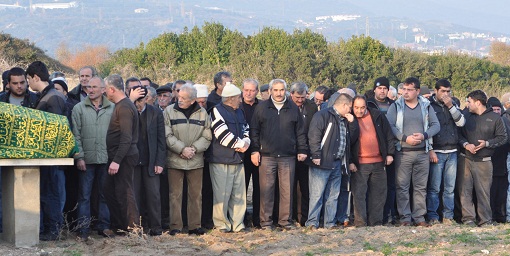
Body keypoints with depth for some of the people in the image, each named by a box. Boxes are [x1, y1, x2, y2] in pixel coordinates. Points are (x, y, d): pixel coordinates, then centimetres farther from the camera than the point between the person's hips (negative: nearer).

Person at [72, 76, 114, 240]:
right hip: (86, 159, -1)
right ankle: (83, 229, 7)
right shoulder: (79, 108, 4)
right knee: (84, 195, 2)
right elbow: (76, 135, 1)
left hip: (106, 159, 1)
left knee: (105, 194, 7)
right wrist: (79, 156, -6)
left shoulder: (112, 109, 5)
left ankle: (104, 226, 16)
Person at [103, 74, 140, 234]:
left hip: (124, 157, -11)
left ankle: (133, 229, 1)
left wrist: (117, 160, -25)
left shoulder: (124, 107, -16)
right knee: (108, 190, 16)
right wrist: (114, 159, 15)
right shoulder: (121, 105, 15)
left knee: (124, 193, -5)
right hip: (118, 157, 11)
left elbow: (126, 138, -23)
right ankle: (117, 226, 24)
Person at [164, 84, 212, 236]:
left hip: (196, 160, 2)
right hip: (175, 160, -2)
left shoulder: (202, 114, 6)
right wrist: (182, 149, -14)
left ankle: (195, 226, 13)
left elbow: (207, 137, 4)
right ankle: (175, 226, 6)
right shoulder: (169, 111, 0)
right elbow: (167, 136, -5)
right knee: (175, 194, 0)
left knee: (196, 194, 6)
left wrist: (194, 149, -11)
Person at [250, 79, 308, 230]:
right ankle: (266, 221, 6)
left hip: (288, 157, 1)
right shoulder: (261, 108, 6)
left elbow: (300, 132, 14)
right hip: (267, 156, -1)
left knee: (287, 190, 2)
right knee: (266, 190, -1)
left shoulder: (293, 108, 11)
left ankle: (285, 220, 11)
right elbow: (254, 131, 6)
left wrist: (302, 150, 7)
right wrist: (254, 150, -1)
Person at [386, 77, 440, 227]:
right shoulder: (396, 106, 2)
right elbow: (390, 126, -7)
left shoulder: (426, 106, 8)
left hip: (422, 152, 2)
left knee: (421, 186, 5)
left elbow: (436, 125, 7)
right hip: (403, 152, -2)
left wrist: (424, 135, -11)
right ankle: (405, 217, 5)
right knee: (402, 186, -2)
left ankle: (419, 217, 12)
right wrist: (405, 138, -16)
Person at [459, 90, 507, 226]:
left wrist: (486, 143, -12)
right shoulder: (466, 116, 11)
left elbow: (503, 138, 2)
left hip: (484, 162, -2)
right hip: (466, 160, 3)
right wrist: (466, 144, -9)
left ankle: (485, 220, 8)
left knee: (484, 191, 0)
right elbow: (459, 134, 11)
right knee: (465, 190, -3)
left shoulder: (495, 118, 2)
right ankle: (468, 218, 1)